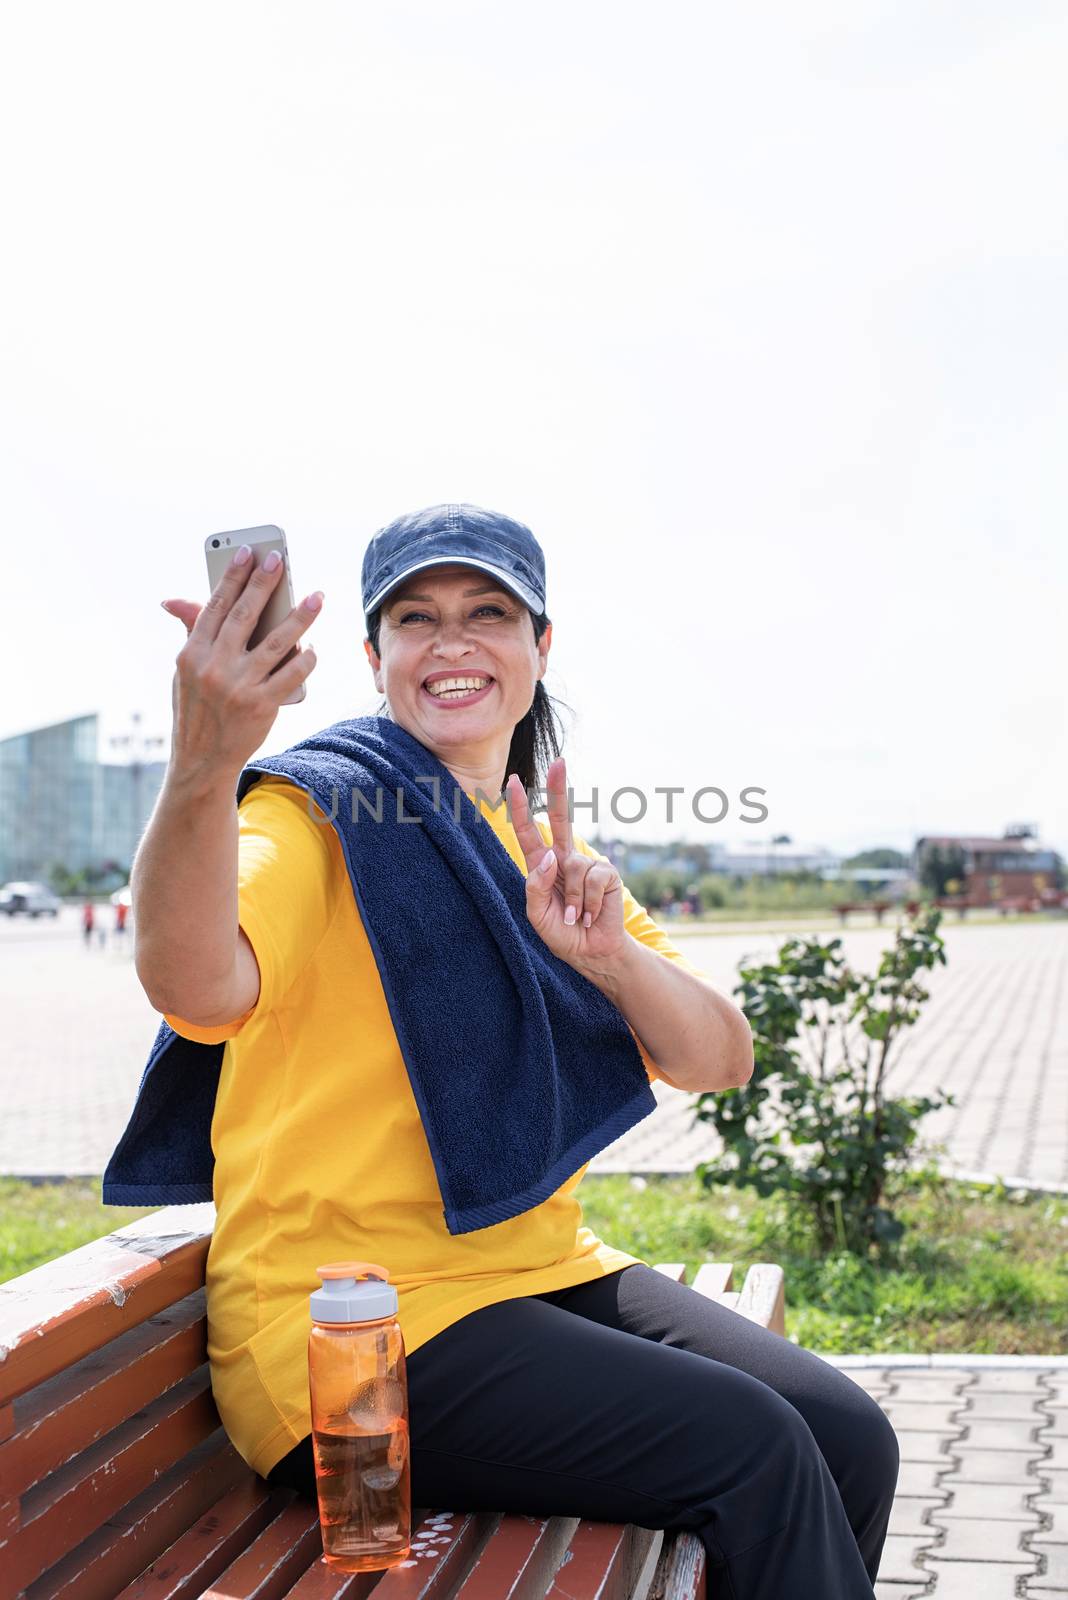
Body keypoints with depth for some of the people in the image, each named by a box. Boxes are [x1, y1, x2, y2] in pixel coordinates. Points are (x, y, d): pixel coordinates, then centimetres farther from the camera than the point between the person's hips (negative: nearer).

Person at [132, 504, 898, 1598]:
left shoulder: (547, 854, 13)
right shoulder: (318, 814, -8)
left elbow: (719, 1062, 3)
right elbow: (196, 987, -31)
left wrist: (610, 954, -18)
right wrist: (199, 770, -51)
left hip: (540, 1272, 7)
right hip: (349, 1331, -7)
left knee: (849, 1437, -6)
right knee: (753, 1449, -19)